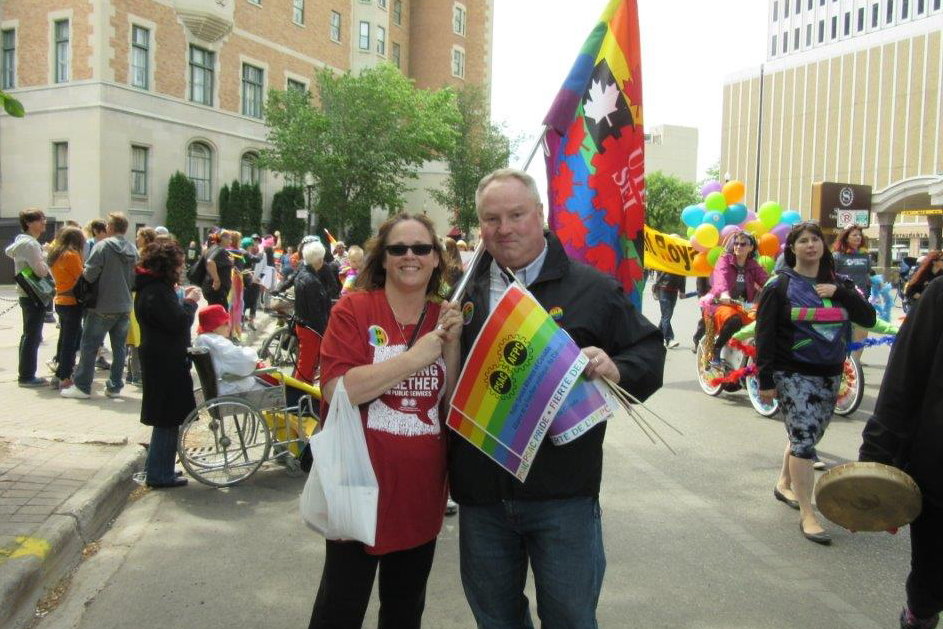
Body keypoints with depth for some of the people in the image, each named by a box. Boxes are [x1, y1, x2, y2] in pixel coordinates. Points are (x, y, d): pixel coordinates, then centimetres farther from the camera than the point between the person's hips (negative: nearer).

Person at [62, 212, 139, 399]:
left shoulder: (103, 246, -13)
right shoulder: (133, 250, 5)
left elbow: (89, 274, -15)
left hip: (103, 307, -5)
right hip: (125, 307, 5)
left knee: (89, 346, 3)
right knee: (119, 347, 10)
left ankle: (82, 386, 6)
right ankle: (115, 386, 14)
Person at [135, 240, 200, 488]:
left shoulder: (151, 288, 13)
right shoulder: (157, 292, -20)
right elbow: (179, 323, -23)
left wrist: (182, 299, 10)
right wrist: (190, 302, -9)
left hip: (160, 361, 11)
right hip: (166, 364, -11)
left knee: (166, 419, 20)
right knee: (168, 420, -1)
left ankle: (156, 467, 31)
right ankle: (159, 474, 8)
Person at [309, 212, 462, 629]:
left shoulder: (444, 319, 5)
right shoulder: (353, 310, -8)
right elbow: (337, 390, -21)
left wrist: (450, 345, -11)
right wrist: (413, 359, -22)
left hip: (421, 491, 5)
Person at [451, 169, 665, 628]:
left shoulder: (591, 288, -2)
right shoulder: (464, 293, 7)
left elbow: (650, 351, -1)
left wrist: (616, 369, -20)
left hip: (562, 491, -3)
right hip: (480, 492, 3)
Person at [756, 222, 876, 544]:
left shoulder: (838, 284, 10)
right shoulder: (780, 284, -4)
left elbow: (868, 318, 2)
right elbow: (765, 334, -7)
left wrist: (840, 293, -13)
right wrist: (766, 380, -11)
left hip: (830, 375, 5)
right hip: (793, 375, -5)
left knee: (807, 435, 16)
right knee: (803, 438, -10)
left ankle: (784, 484, 38)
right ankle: (807, 514, -4)